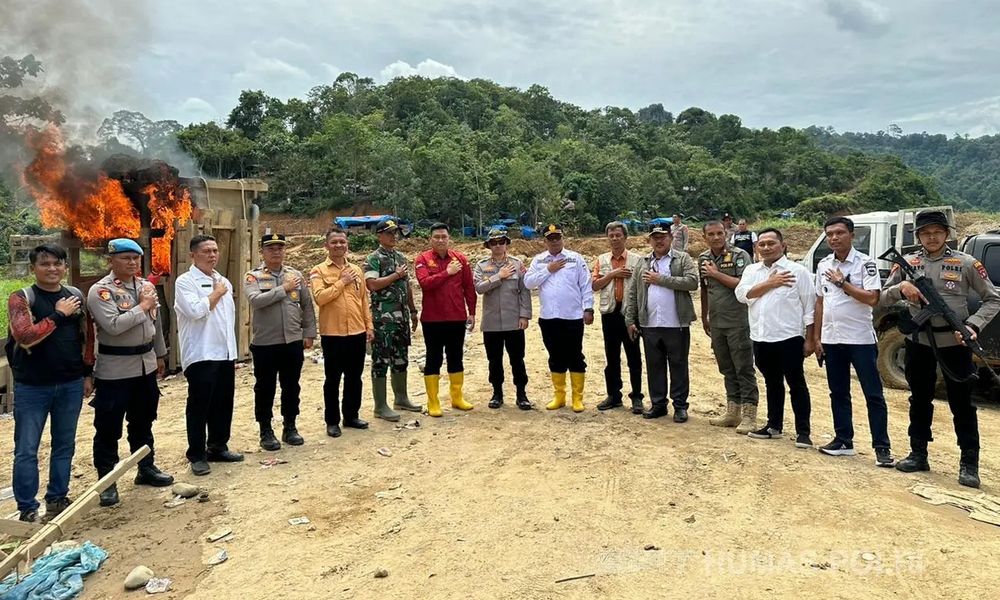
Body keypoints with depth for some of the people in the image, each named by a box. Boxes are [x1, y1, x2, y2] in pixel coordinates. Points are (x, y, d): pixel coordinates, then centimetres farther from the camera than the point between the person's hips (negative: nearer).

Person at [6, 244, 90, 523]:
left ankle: (57, 499, 26)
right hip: (32, 387, -4)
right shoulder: (21, 298, -6)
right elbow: (25, 337, -21)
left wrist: (87, 374, 11)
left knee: (64, 445, 13)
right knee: (26, 450, 3)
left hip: (71, 385, 4)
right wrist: (58, 314, -18)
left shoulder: (75, 296, 6)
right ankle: (27, 508, 14)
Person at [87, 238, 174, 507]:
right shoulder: (100, 290, -13)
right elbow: (114, 325, -26)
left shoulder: (147, 286, 7)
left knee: (143, 422, 19)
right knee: (108, 427, 4)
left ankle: (146, 468, 33)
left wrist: (160, 355, 17)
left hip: (146, 364, 6)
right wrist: (142, 306, -17)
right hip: (114, 369, -6)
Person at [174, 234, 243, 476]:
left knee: (223, 404, 13)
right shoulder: (185, 281, -7)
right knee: (199, 406, 1)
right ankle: (197, 455, 11)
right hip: (201, 355, -7)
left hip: (225, 354, 7)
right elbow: (196, 311, -24)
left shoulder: (223, 281, 15)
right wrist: (216, 293, -9)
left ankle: (218, 447, 26)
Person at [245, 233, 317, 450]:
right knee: (265, 389, 7)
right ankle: (266, 431, 20)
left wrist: (309, 334, 5)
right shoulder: (253, 277, -4)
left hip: (293, 342, 3)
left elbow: (307, 305, 9)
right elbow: (255, 300, -22)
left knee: (291, 387, 12)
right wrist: (284, 288, -15)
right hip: (264, 343, -3)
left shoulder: (296, 275, 7)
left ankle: (290, 427, 26)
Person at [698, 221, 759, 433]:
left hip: (738, 322, -6)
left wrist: (717, 274, -14)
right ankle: (733, 413, 23)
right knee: (727, 369, 14)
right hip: (716, 323, 6)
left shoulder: (739, 256, -8)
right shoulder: (703, 259, 10)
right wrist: (704, 318, 21)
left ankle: (749, 416, 3)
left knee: (744, 369, -2)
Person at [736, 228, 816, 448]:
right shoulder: (751, 271, 11)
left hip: (789, 338, -5)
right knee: (772, 383, 16)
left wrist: (809, 339, -8)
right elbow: (742, 294, -6)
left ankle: (803, 432, 8)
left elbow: (809, 306, -4)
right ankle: (774, 426, 27)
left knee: (796, 384, 1)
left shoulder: (798, 271, -3)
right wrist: (770, 283, -12)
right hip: (761, 339, 5)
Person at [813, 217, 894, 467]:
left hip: (860, 339, -5)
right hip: (831, 340, 6)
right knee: (838, 394, 12)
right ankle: (843, 441, 22)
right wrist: (817, 338, 10)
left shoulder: (865, 263, -7)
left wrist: (842, 283, -15)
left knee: (873, 395, 0)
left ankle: (882, 447, 6)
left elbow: (871, 298, -18)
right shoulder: (823, 265, 10)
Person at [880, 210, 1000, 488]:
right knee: (920, 400, 13)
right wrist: (900, 288, -15)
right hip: (918, 342, 3)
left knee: (962, 404, 4)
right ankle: (918, 454, 24)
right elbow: (882, 299, 5)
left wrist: (973, 325, -14)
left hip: (954, 343, -2)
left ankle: (969, 463, 14)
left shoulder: (965, 263, -3)